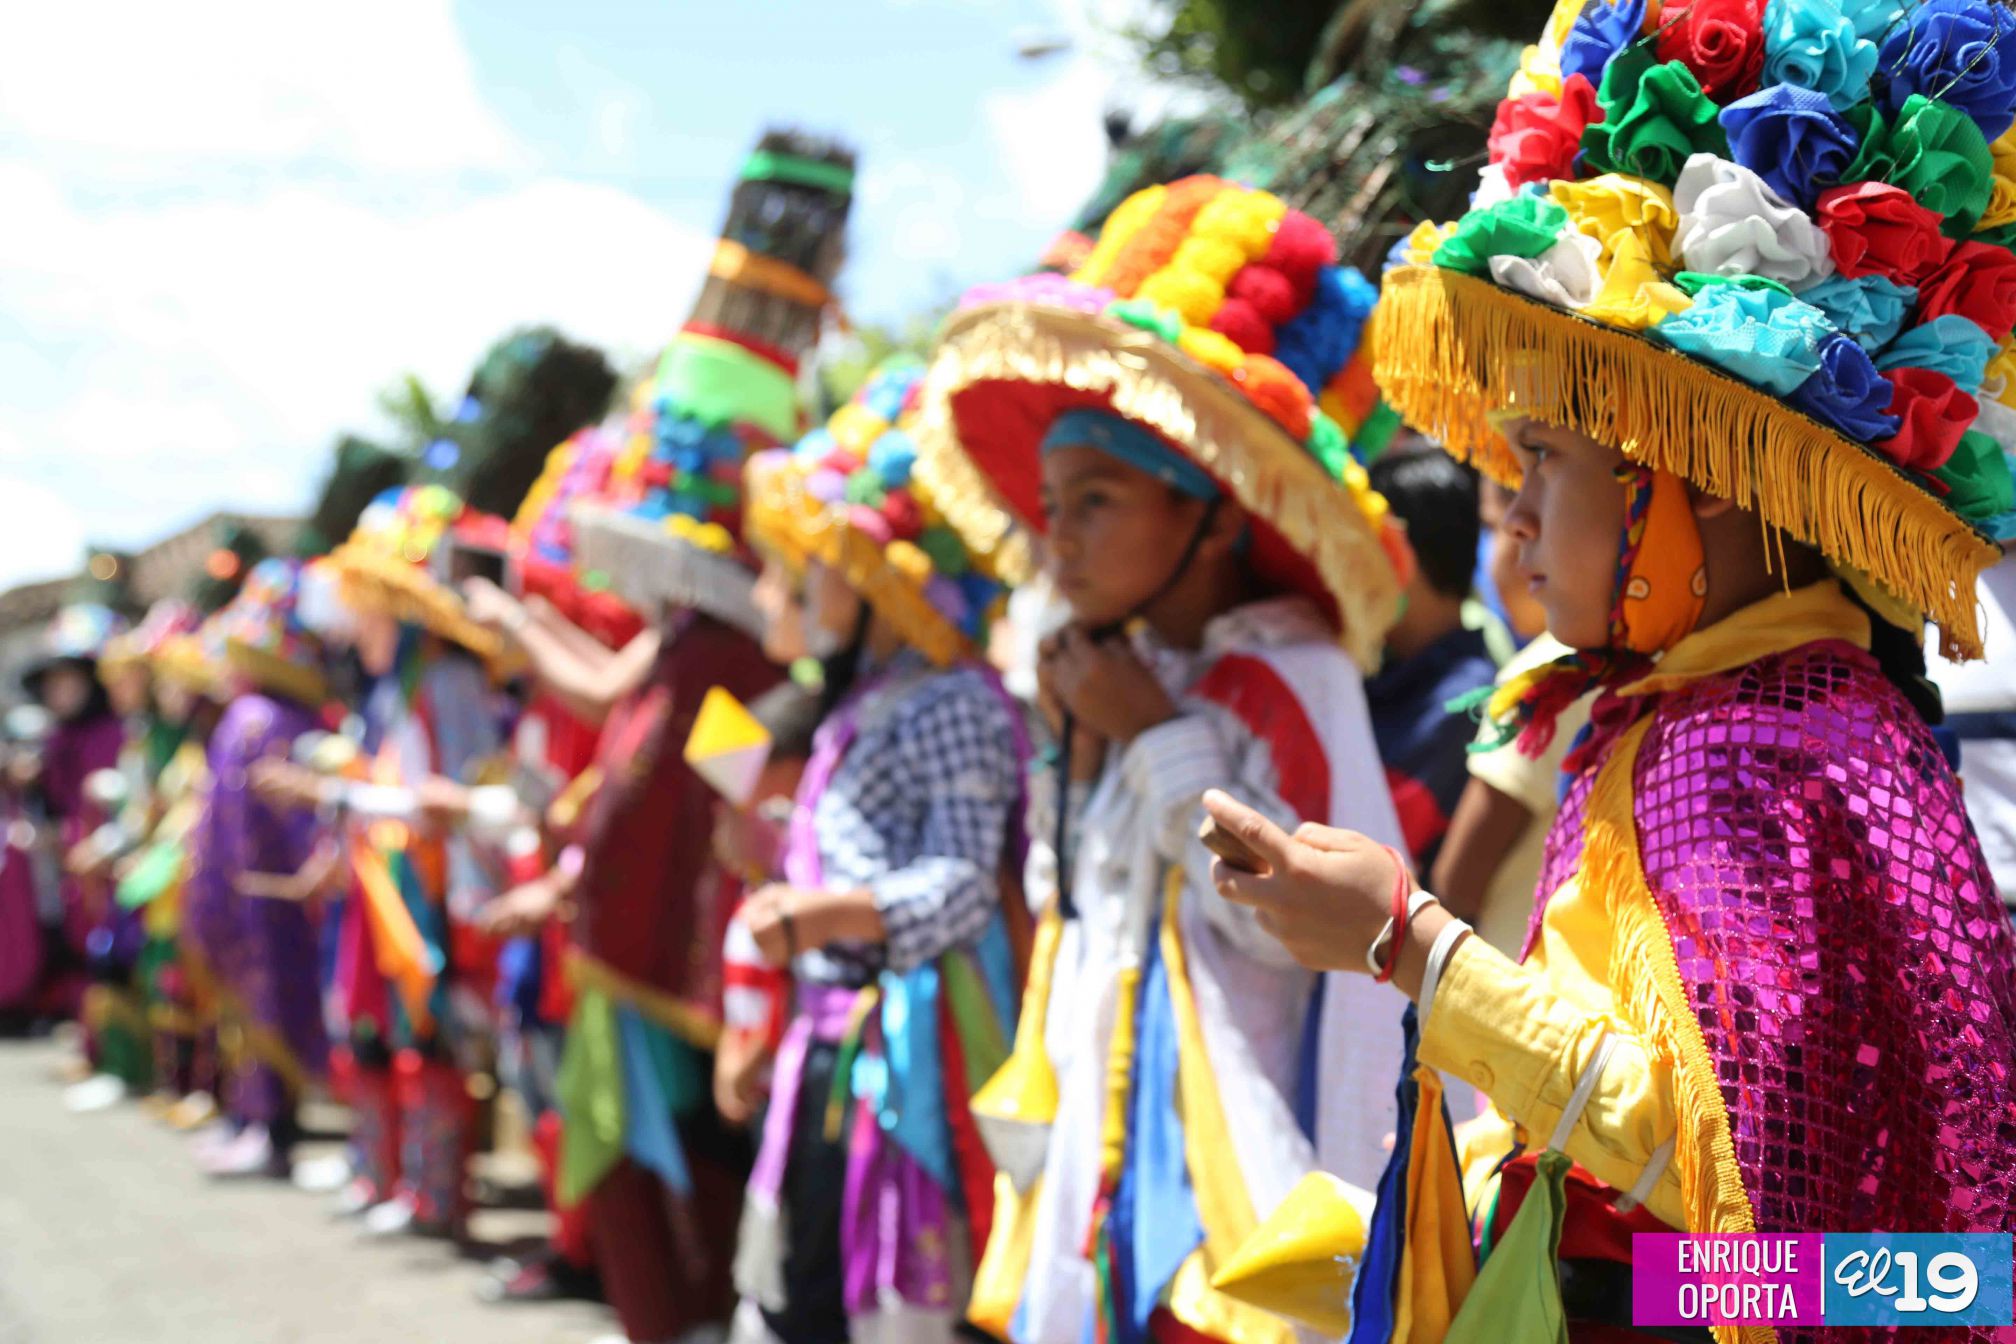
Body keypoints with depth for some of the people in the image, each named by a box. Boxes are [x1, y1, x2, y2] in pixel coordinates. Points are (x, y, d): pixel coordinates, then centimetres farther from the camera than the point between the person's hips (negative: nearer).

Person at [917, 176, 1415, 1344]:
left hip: (1223, 1154, -8)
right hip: (1101, 1142, 8)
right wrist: (1079, 760, 5)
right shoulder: (1130, 679, 12)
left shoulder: (1293, 679, -11)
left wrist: (1160, 744, -15)